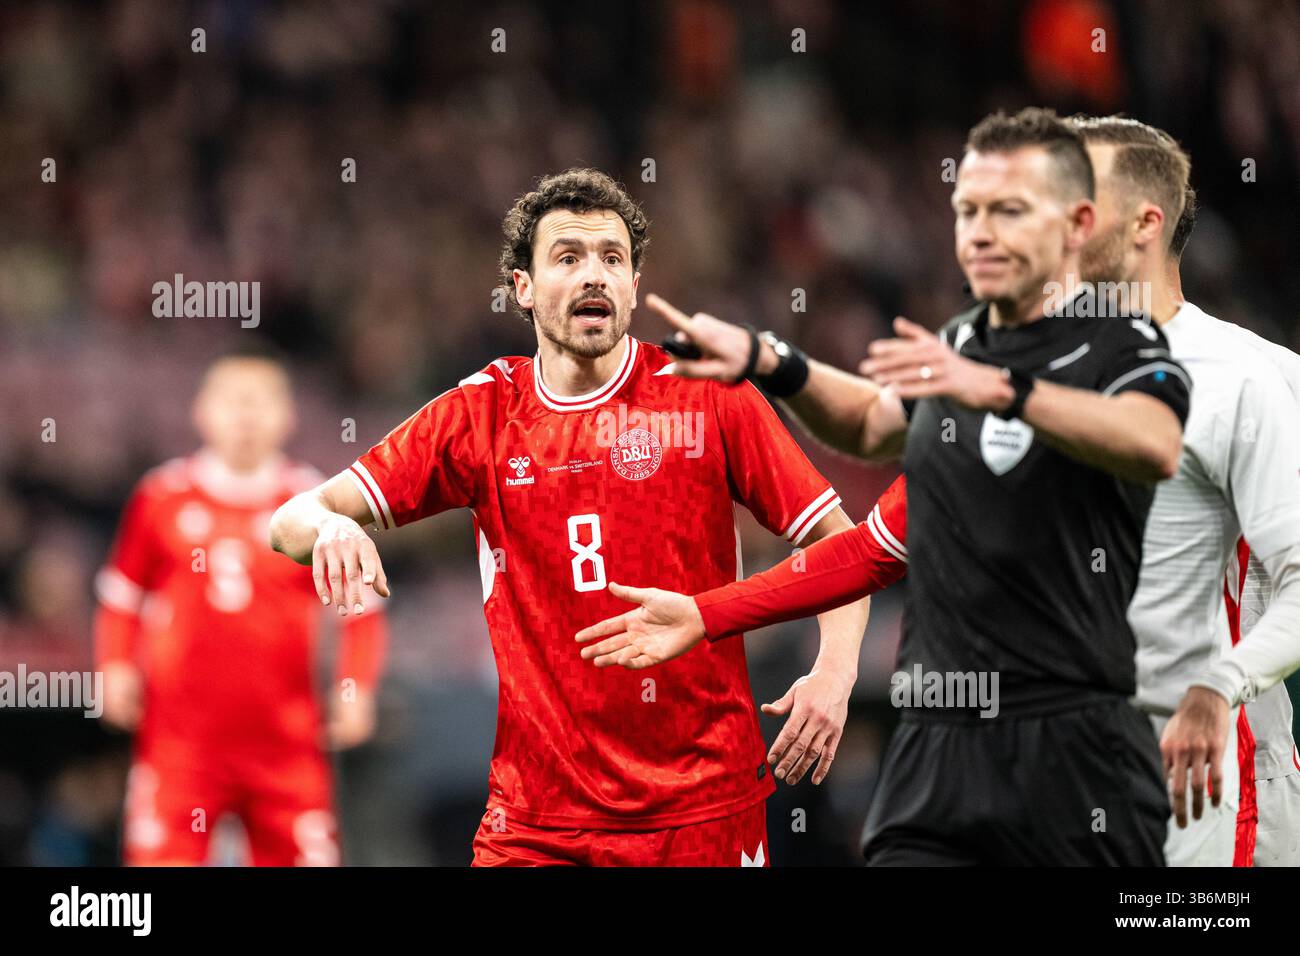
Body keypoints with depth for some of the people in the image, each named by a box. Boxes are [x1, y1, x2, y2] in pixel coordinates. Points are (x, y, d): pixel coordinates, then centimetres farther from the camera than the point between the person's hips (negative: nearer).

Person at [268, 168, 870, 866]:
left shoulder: (707, 396, 0)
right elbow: (291, 521, 2)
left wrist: (834, 672, -14)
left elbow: (837, 540, 3)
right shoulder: (481, 412, 4)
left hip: (705, 806, -1)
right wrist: (328, 527, -22)